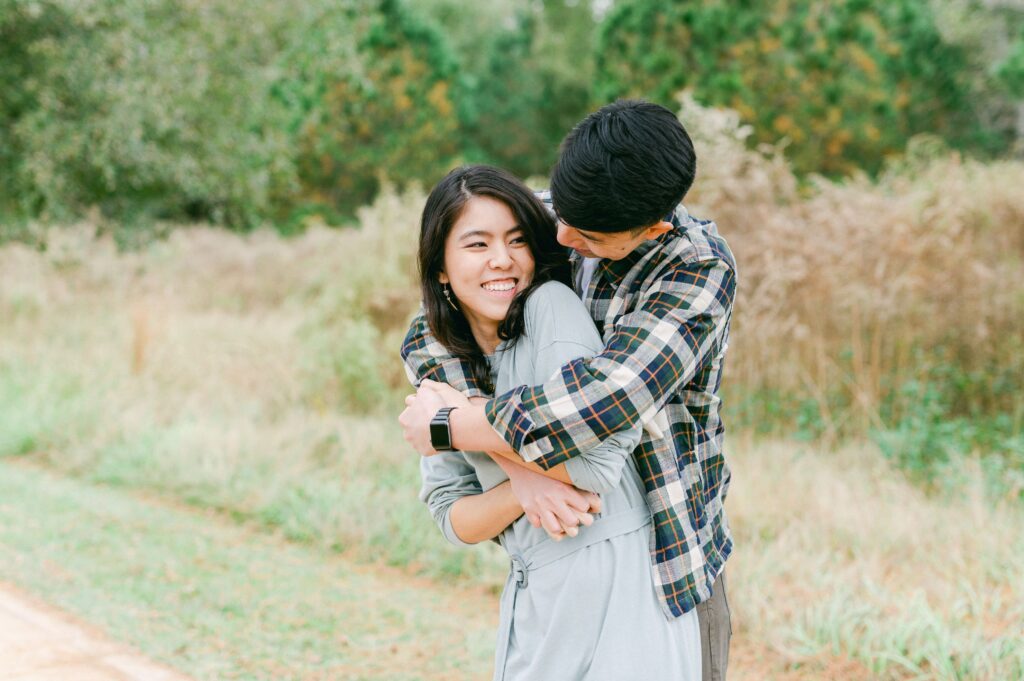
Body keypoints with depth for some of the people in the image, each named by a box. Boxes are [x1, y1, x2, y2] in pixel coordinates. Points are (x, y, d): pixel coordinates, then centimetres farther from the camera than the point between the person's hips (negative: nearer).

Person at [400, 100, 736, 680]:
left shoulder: (702, 269, -21)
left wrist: (447, 425, -23)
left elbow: (609, 396, -33)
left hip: (668, 560, -4)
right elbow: (431, 334, -13)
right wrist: (518, 464, -27)